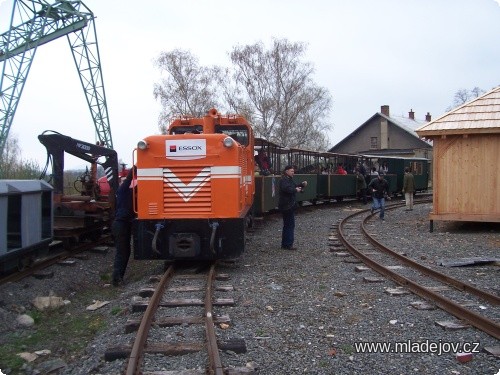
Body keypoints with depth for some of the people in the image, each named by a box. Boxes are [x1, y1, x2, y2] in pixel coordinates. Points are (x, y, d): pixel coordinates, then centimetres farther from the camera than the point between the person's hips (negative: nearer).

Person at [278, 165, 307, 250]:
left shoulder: (289, 179, 18)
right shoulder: (284, 180, -15)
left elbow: (295, 186, 22)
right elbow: (286, 189, -33)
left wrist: (302, 185, 5)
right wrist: (296, 190, -23)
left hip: (289, 205, 11)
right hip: (287, 205, -11)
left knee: (287, 225, 15)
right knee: (290, 225, -8)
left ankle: (284, 244, 22)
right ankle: (288, 244, -5)